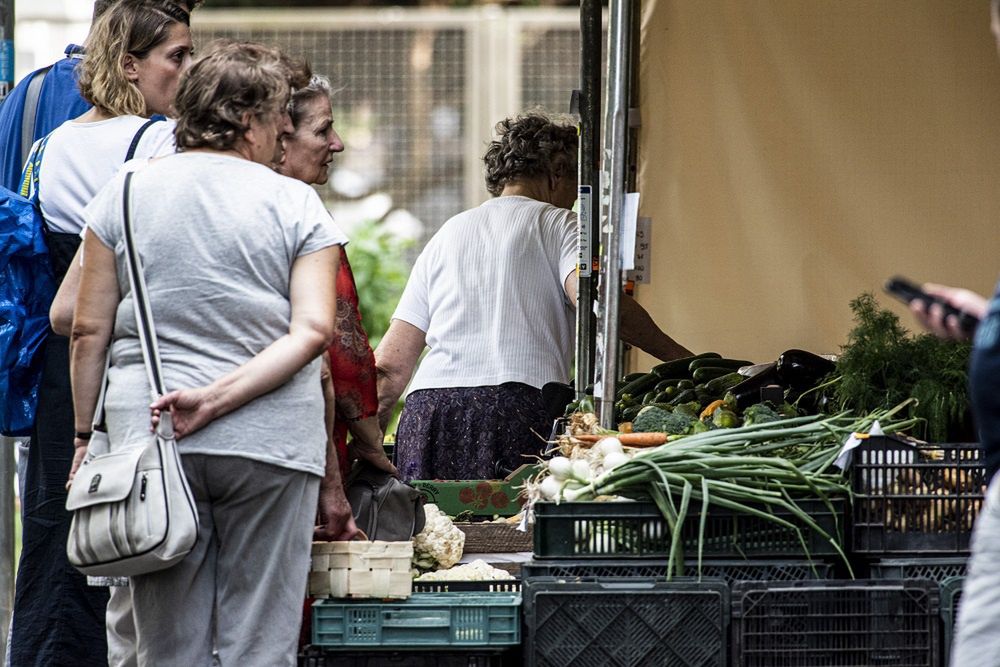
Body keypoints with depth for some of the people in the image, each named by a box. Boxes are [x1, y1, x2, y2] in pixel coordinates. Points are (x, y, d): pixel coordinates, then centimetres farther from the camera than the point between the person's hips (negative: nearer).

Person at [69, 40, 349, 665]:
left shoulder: (127, 192, 7)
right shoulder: (295, 203, 2)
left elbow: (89, 328, 5)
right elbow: (314, 329, -10)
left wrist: (87, 434, 11)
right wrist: (220, 398, -14)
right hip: (271, 441, -2)